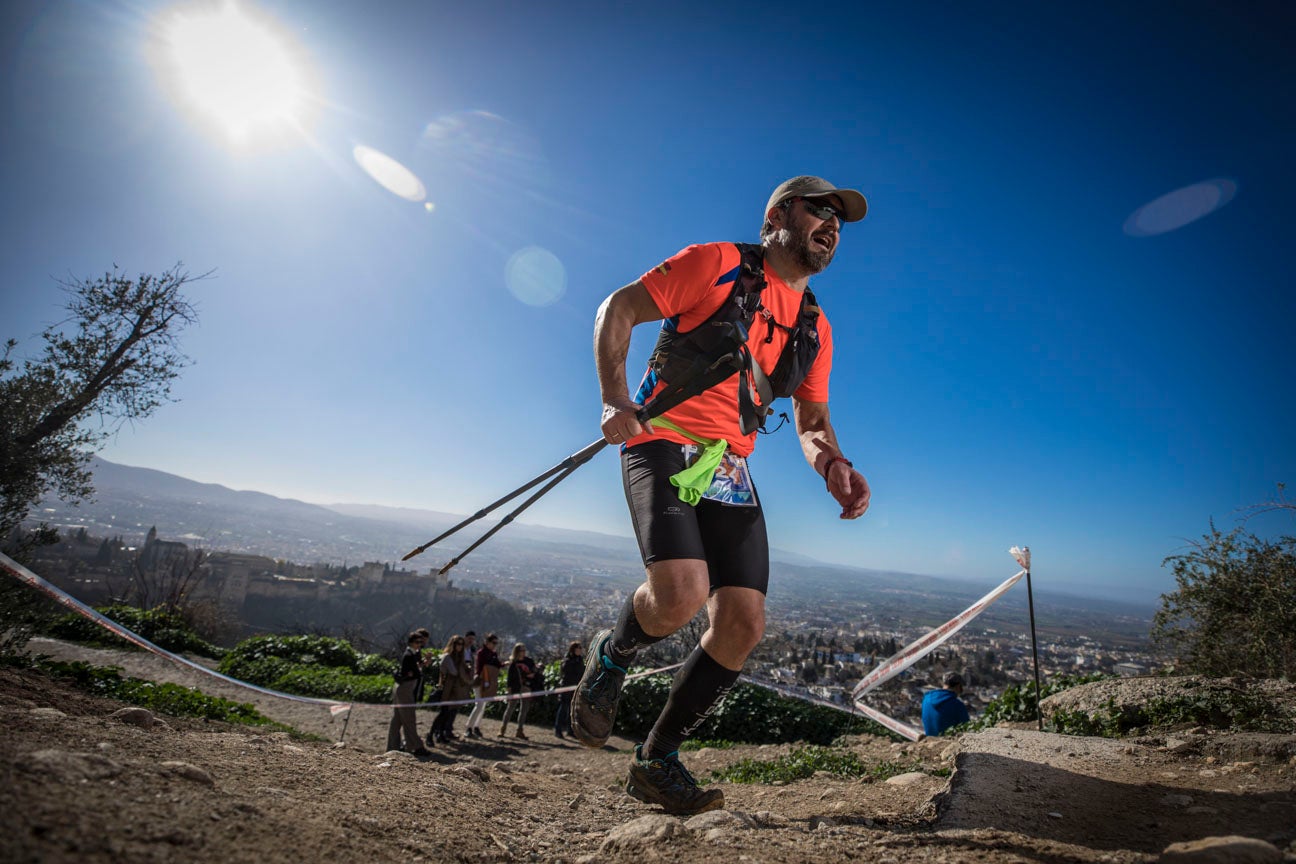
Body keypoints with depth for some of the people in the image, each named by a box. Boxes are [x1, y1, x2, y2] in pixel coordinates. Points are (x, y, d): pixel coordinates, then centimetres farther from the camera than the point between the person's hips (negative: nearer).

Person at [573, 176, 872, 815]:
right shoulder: (719, 263, 1)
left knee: (743, 624, -5)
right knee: (682, 594, -27)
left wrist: (832, 464, -5)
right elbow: (617, 309, 0)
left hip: (730, 468, 6)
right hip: (663, 442, -6)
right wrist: (614, 398, -14)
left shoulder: (815, 328, 18)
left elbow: (811, 419, 18)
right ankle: (611, 657, 10)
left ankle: (657, 762, 16)